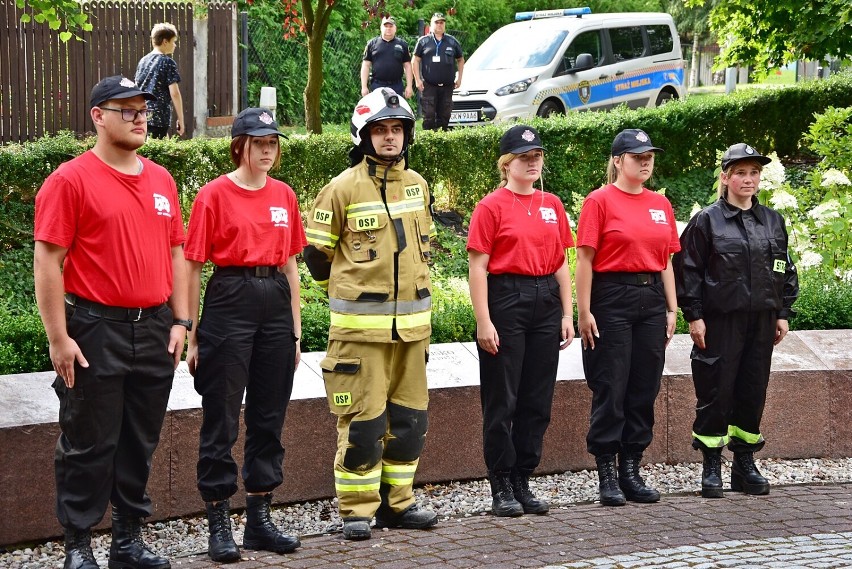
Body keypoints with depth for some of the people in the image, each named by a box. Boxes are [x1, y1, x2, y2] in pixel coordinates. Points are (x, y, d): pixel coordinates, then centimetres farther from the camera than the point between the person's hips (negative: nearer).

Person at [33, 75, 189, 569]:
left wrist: (180, 320, 9)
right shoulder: (71, 180, -7)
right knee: (90, 445, 1)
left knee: (141, 443, 12)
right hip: (95, 331, -6)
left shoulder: (161, 180, 12)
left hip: (154, 330, 6)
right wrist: (59, 338, -14)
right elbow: (48, 261, -10)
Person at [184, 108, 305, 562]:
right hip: (229, 302, -5)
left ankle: (259, 520, 20)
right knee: (222, 419, -1)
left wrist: (295, 329, 14)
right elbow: (193, 266, -4)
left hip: (276, 303, 5)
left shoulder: (284, 195, 11)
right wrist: (191, 335, -6)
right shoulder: (215, 194, -4)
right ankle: (218, 526, 6)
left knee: (268, 417, 10)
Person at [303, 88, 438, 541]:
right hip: (360, 325, -6)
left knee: (408, 417, 11)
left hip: (412, 323, 6)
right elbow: (316, 253, 1)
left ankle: (397, 503, 23)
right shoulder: (343, 188, -7)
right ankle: (357, 510, 5)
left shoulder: (418, 185, 11)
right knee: (362, 420, -5)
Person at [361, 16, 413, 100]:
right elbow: (366, 65, 7)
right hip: (377, 86, -1)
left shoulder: (402, 44, 11)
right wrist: (364, 87, -1)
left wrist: (409, 86, 2)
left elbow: (407, 66, 10)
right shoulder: (372, 44, 9)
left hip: (396, 86, 1)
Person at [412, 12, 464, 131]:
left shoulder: (452, 42, 13)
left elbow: (460, 60, 20)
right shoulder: (423, 41, 6)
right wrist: (417, 80, -3)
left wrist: (459, 78, 11)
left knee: (445, 115, 5)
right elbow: (415, 61, 5)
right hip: (428, 85, -3)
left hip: (447, 85, 3)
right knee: (428, 116, -7)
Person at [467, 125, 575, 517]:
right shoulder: (492, 206, -4)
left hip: (545, 302, 6)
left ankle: (523, 482, 18)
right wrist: (484, 321, -13)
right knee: (502, 400, 0)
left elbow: (561, 263, 14)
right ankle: (501, 488, 8)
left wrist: (567, 314, 8)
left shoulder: (552, 205, 12)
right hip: (506, 301, -5)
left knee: (537, 400, 8)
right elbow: (478, 267, -7)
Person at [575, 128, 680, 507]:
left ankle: (631, 472, 16)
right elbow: (585, 259, -7)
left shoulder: (661, 205, 13)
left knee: (644, 389, 7)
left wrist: (671, 309, 11)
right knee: (611, 389, -2)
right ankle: (607, 477, 4)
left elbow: (666, 260, 16)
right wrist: (584, 311, -12)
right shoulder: (600, 201, -4)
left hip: (651, 299, 6)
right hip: (612, 300, -6)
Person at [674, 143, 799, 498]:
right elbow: (688, 269, -4)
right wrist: (694, 316, -9)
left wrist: (784, 314, 11)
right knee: (716, 392, -3)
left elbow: (785, 269, 17)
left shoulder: (773, 221, 12)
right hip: (719, 320, -4)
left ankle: (745, 464, 18)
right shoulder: (707, 220, -1)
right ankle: (711, 468, 6)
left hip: (761, 321, 4)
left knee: (753, 392, 8)